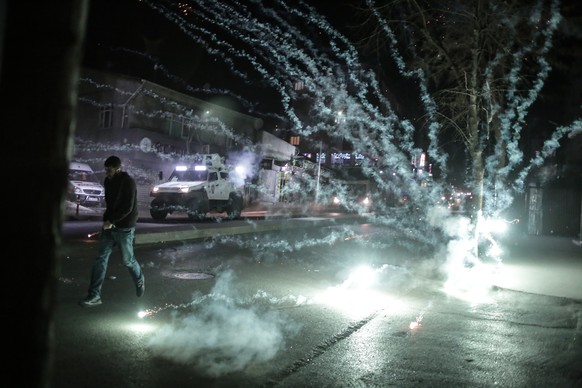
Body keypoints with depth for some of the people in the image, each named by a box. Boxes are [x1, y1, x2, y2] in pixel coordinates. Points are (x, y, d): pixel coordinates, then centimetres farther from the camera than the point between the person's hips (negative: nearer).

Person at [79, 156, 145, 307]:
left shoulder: (128, 182, -16)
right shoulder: (108, 181, 5)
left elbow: (128, 208, -20)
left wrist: (111, 221, -18)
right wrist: (107, 219, 6)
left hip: (124, 228, -6)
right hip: (109, 226, 6)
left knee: (128, 260, 8)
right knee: (101, 259, 0)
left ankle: (140, 282, 37)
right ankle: (94, 295, 3)